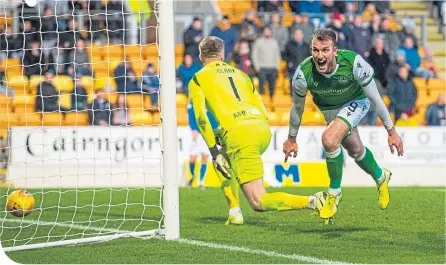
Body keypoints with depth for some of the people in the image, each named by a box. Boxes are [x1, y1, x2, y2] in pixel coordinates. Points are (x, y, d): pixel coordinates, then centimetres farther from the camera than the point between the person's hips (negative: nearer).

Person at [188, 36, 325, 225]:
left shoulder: (197, 79, 14)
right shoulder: (240, 74, 28)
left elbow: (201, 117, 0)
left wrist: (214, 151, -1)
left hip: (239, 133, -6)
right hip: (263, 129, 7)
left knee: (258, 202, -2)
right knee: (224, 159, 33)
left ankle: (312, 201, -18)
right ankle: (234, 211, 16)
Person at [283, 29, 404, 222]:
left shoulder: (354, 63, -37)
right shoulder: (303, 73, -32)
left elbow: (375, 98, -22)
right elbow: (297, 107, -10)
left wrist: (391, 131, -16)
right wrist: (291, 138, 2)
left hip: (356, 102, -4)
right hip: (328, 109, 4)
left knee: (329, 139, -27)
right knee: (355, 151, 19)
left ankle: (334, 193, -5)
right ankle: (380, 177, 52)